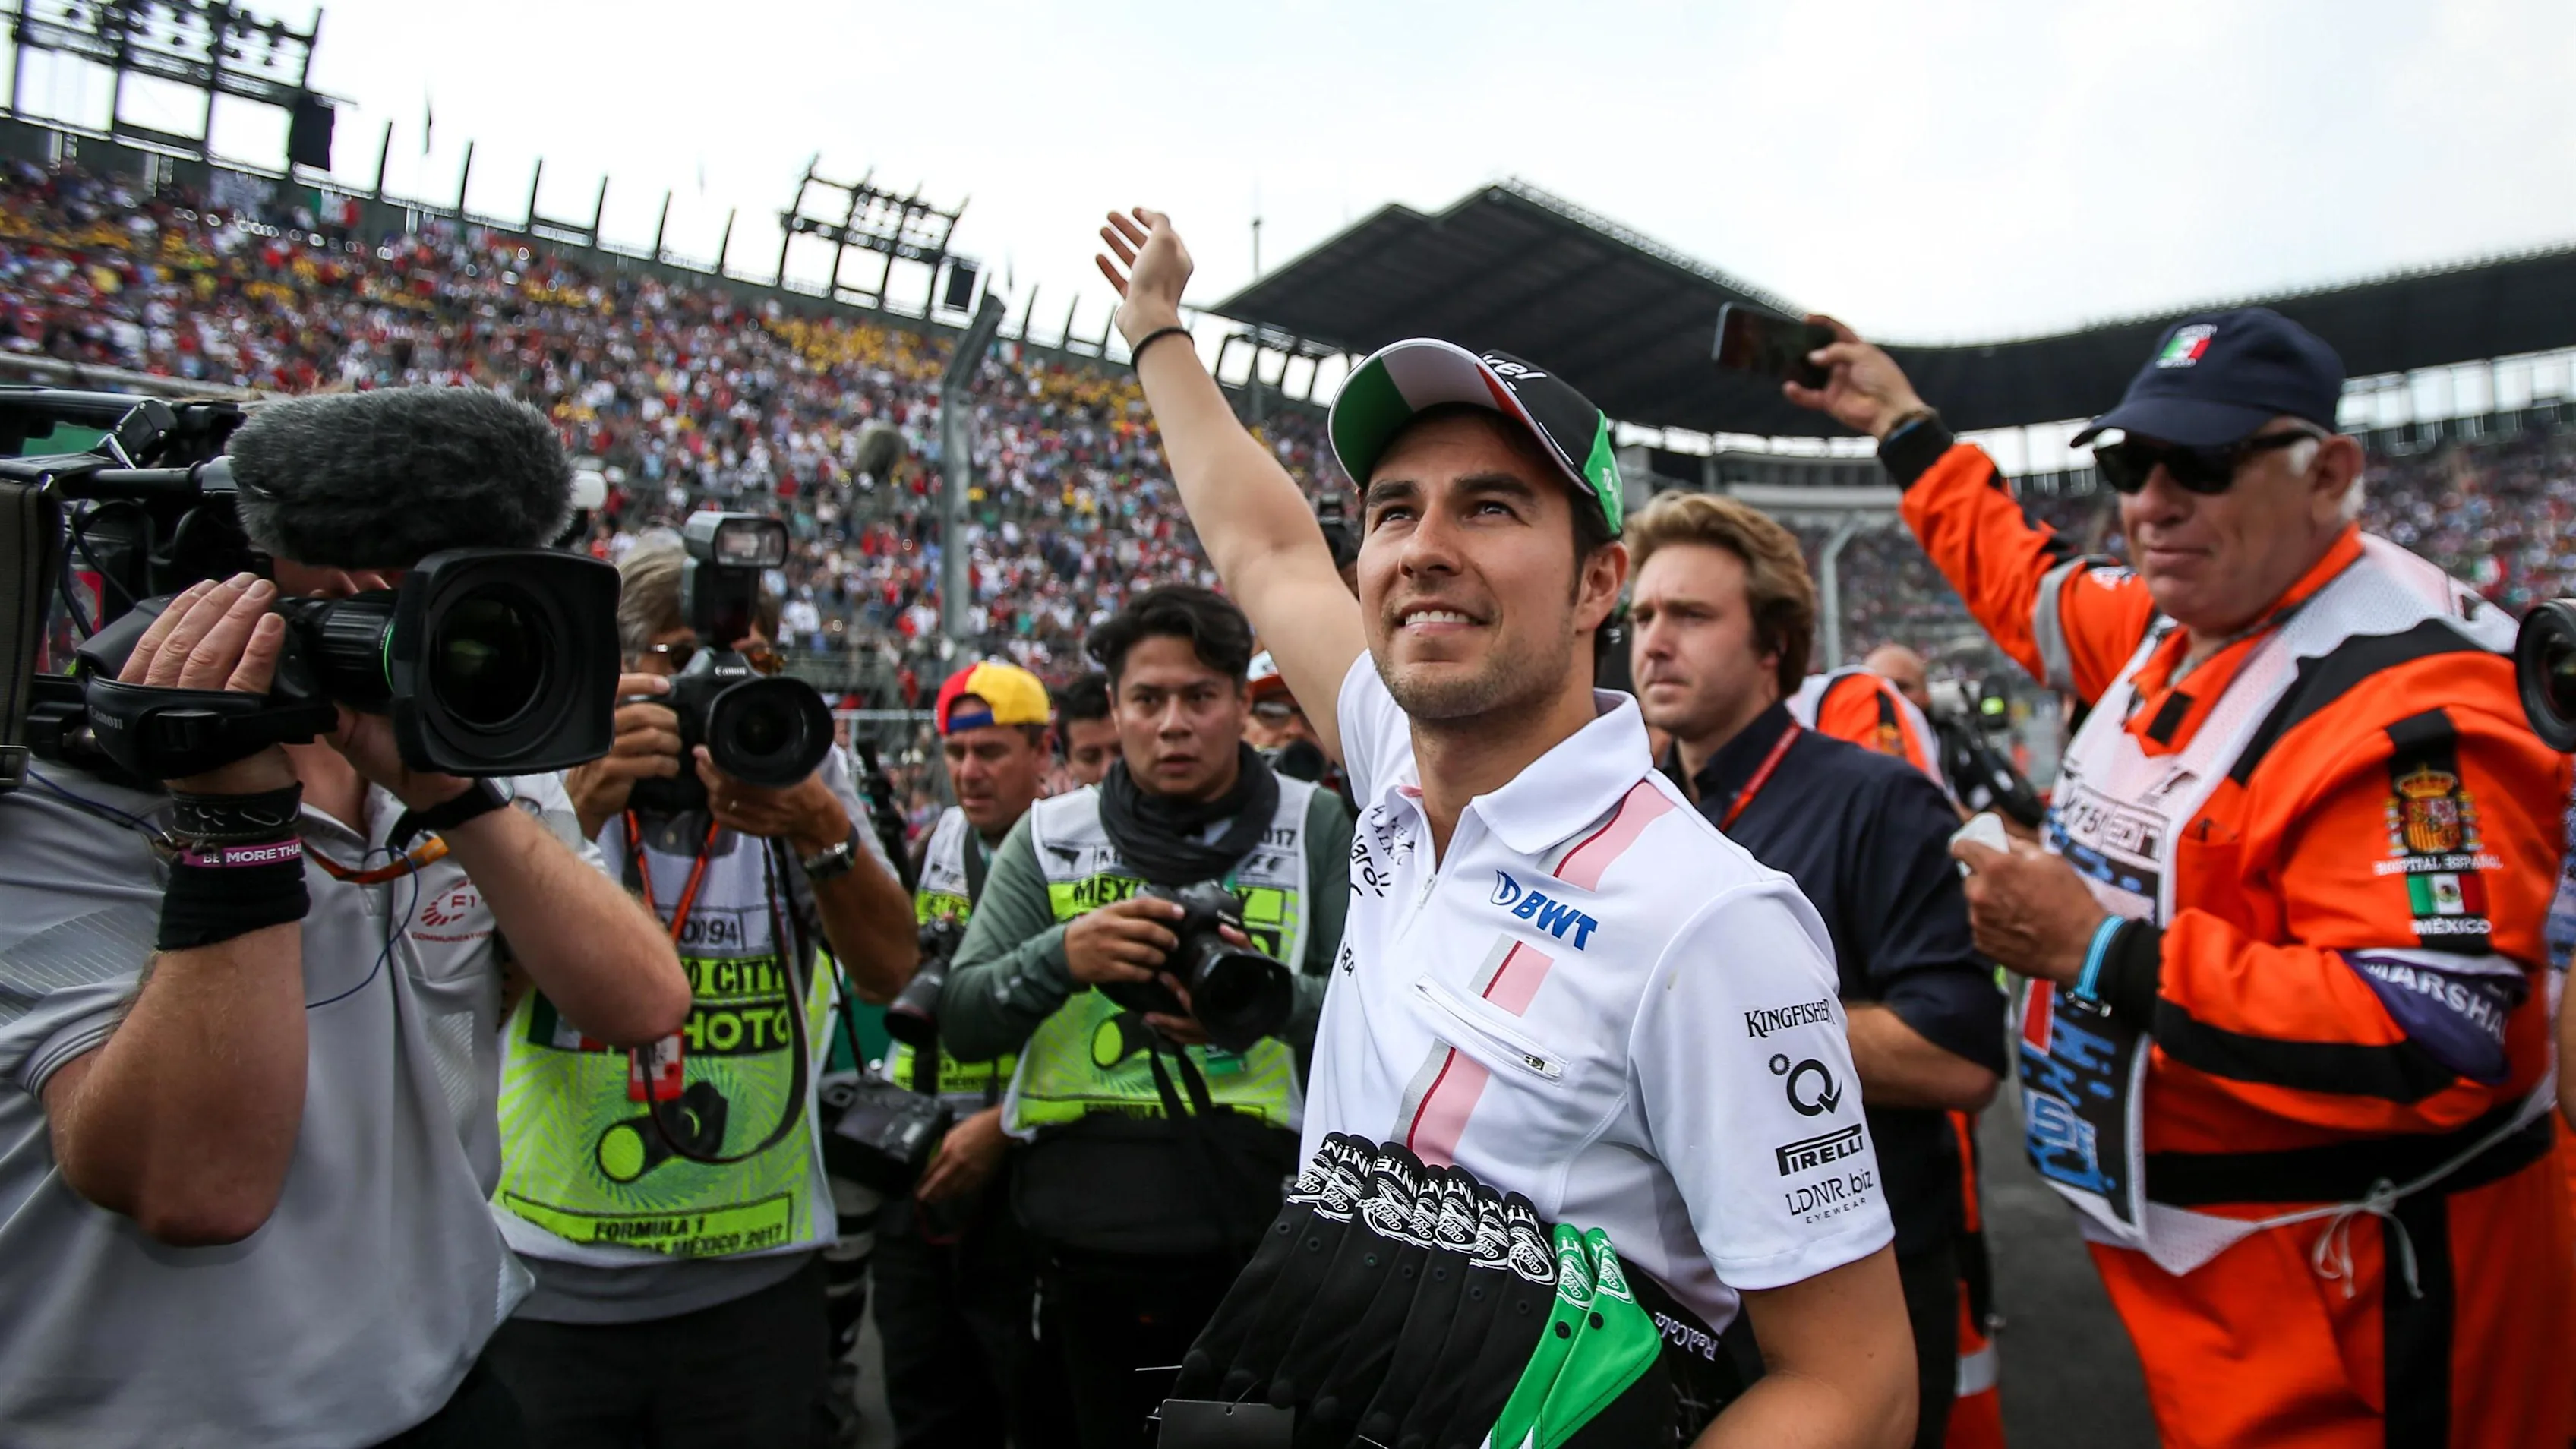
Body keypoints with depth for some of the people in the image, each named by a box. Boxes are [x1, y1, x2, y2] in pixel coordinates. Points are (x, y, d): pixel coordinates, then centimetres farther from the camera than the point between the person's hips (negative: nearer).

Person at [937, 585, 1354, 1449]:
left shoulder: (1315, 829, 2)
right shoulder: (1048, 839, 5)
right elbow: (962, 1025, 1)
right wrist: (1060, 957, -18)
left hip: (1263, 1237, -1)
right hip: (1093, 1248, 1)